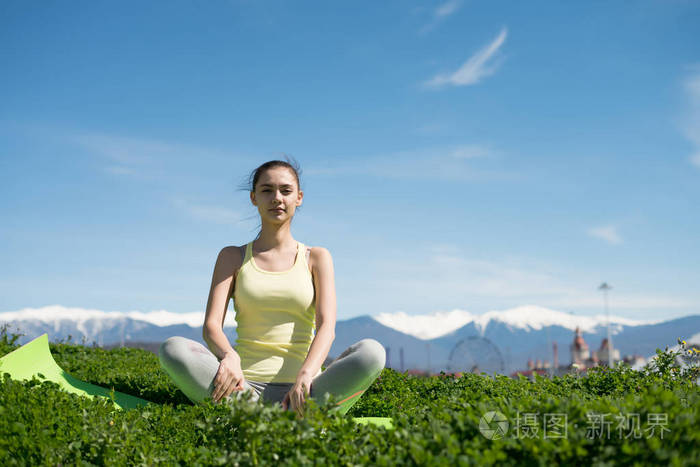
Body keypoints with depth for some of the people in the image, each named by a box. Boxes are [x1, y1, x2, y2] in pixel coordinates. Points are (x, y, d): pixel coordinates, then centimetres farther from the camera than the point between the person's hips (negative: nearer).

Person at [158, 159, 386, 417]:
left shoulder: (316, 258, 12)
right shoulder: (233, 257, 13)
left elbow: (326, 327, -3)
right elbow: (211, 325, 0)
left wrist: (306, 375, -24)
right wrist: (229, 357, -24)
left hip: (299, 390, 0)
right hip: (245, 386, 0)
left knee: (372, 351, -28)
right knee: (172, 348, -26)